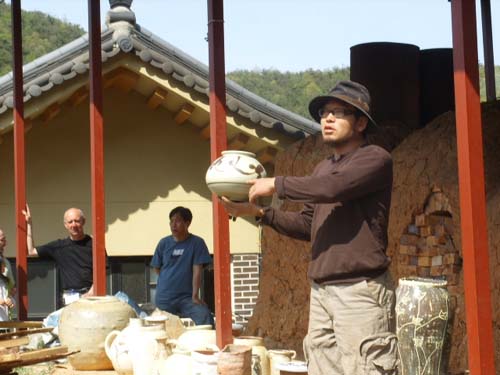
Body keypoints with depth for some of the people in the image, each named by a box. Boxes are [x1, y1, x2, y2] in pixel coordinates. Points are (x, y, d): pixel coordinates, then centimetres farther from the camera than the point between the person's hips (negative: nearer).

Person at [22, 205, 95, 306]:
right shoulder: (59, 246, 14)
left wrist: (90, 294, -13)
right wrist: (29, 224, 15)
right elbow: (31, 251, 19)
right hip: (69, 299, 3)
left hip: (89, 295, -3)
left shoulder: (93, 245, 3)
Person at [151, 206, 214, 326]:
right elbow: (156, 268, 14)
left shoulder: (197, 243, -4)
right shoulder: (164, 243, 3)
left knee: (204, 316, -27)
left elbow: (197, 271, -10)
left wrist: (195, 296, -17)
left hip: (187, 297, -3)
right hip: (164, 298, 3)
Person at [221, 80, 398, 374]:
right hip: (321, 291, 8)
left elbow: (332, 188, -23)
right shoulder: (323, 168, 18)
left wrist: (276, 184, -10)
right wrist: (260, 212, 8)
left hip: (360, 291, -8)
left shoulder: (375, 159, -6)